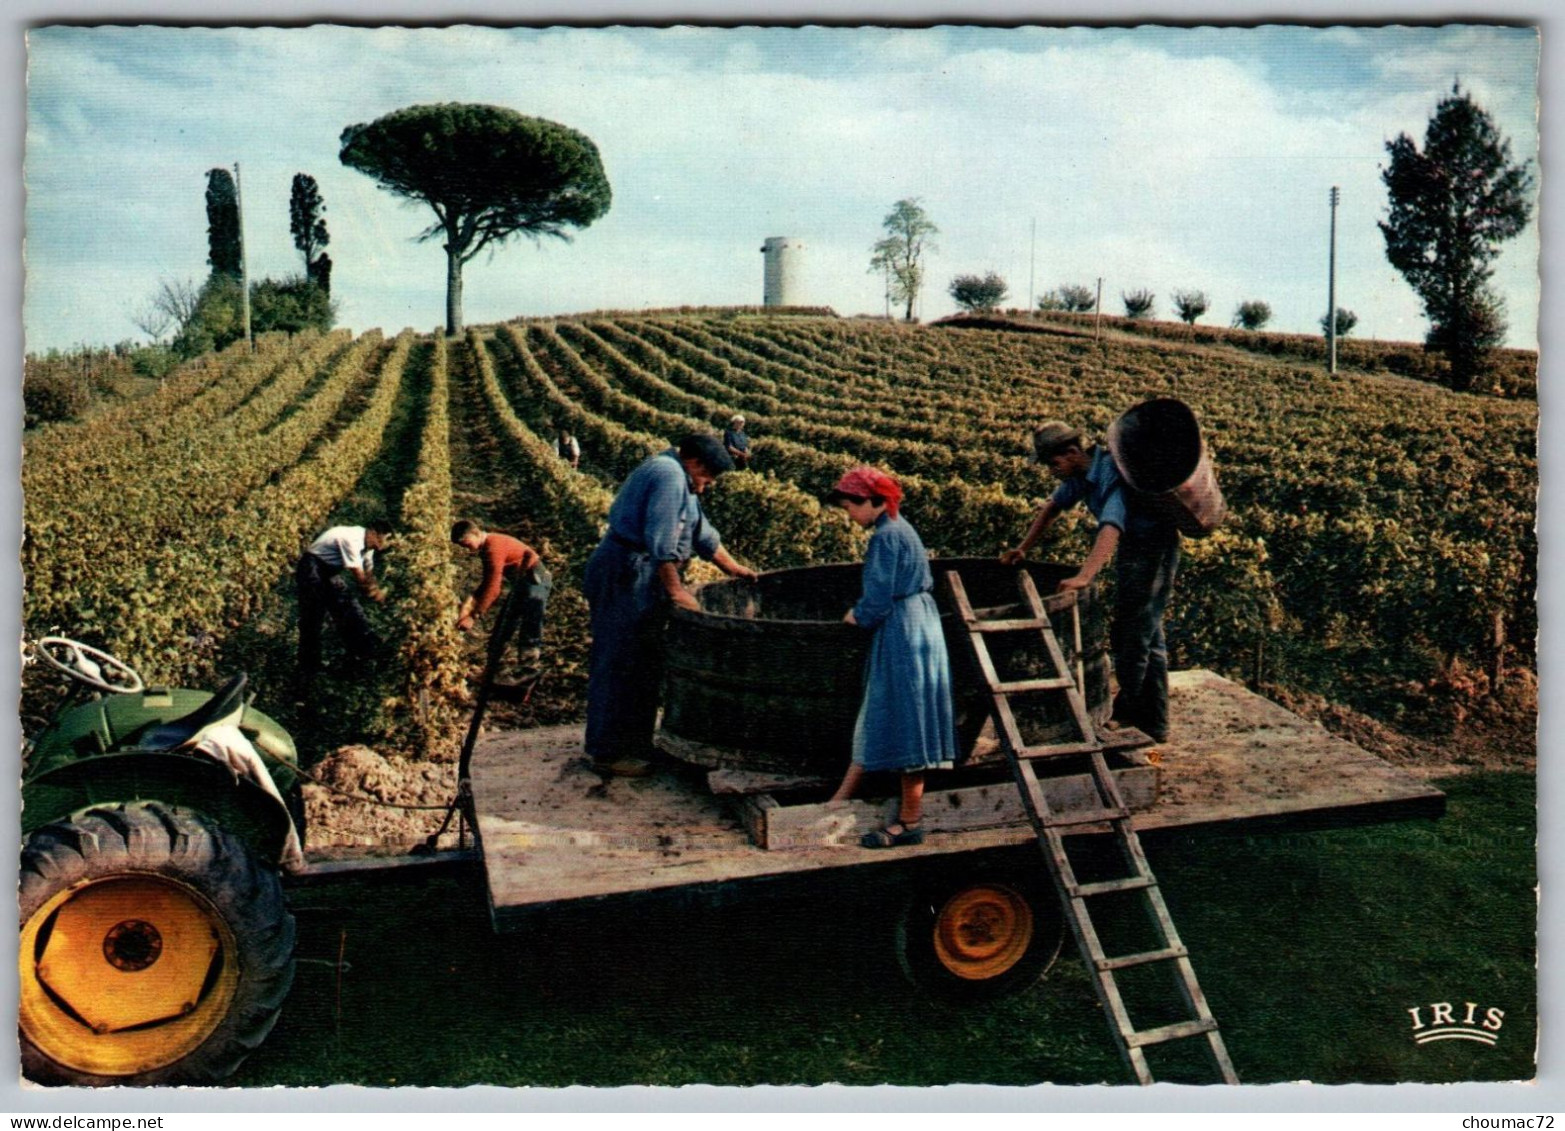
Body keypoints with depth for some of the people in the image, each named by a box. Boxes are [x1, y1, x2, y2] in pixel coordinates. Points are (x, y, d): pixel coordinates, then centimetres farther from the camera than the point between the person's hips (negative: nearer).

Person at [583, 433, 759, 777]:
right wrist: (675, 589, -18)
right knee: (619, 664, -5)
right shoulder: (670, 476, -14)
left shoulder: (674, 477, 21)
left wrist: (732, 567, 31)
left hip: (633, 575, 11)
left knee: (642, 663, 16)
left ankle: (632, 742, 25)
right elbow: (661, 541, -22)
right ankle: (608, 752, 1)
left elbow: (701, 532, 28)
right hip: (626, 576, -11)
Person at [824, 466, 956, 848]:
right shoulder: (901, 528, 13)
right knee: (880, 719, 13)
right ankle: (842, 799, 22)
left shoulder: (885, 537, -16)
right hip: (919, 627, 11)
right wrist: (864, 612, 14)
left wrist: (856, 616, 2)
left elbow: (877, 602, -18)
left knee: (903, 724, -3)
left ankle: (910, 822, 5)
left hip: (901, 635, -11)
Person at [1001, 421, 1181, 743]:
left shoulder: (1113, 475, -29)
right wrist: (1022, 549, 15)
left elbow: (1110, 528, -42)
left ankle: (1125, 716, 5)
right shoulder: (1080, 473, 0)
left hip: (1154, 548, -10)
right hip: (1131, 549, 10)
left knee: (1135, 637, -7)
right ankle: (1154, 724, 18)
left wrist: (1083, 577, -52)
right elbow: (1053, 506, 15)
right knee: (1147, 637, 12)